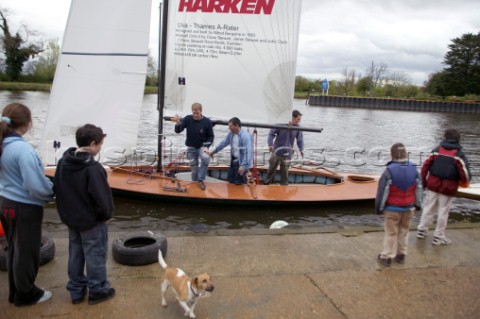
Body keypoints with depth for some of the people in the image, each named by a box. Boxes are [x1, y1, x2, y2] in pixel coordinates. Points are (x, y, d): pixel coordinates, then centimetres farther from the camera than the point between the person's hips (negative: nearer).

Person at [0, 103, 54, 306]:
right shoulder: (23, 149, -25)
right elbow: (36, 186, -27)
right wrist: (51, 192, -6)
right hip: (25, 208, -8)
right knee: (27, 253, 10)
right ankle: (25, 295, 27)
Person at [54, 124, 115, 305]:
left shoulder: (63, 162, 0)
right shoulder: (92, 168, -26)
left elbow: (58, 189, 8)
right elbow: (102, 196, -24)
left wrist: (66, 212, 16)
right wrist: (107, 214, -7)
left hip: (71, 219, 8)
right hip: (92, 221, -8)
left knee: (75, 254, 18)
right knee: (95, 255, 7)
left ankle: (76, 291, 30)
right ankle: (97, 291, 20)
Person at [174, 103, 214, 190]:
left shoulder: (207, 122, -13)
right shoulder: (187, 119, -11)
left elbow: (211, 136, -3)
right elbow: (178, 131, -10)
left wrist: (206, 146, -17)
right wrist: (178, 123, -32)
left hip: (202, 147, -1)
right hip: (191, 147, 2)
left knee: (206, 158, -30)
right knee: (193, 167, 4)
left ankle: (201, 180, -15)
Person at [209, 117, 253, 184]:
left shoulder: (245, 136, -24)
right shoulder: (231, 133, 2)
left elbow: (248, 152, -27)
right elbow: (224, 143, 19)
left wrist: (243, 166, -30)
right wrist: (214, 151, 26)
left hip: (242, 162, -8)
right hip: (234, 160, 8)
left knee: (239, 183, -4)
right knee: (230, 180, 16)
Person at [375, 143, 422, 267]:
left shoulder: (389, 171, -19)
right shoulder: (414, 169, -2)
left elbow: (383, 191, -15)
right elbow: (418, 189, 6)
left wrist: (379, 207, -4)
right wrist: (418, 205, 17)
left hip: (392, 208, -4)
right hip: (409, 207, 5)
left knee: (391, 232, 5)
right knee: (404, 230, 18)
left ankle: (386, 257, 12)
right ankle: (401, 255, 28)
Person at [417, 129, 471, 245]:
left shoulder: (436, 150, 2)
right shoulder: (459, 155, -6)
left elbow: (425, 166, 0)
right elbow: (465, 173, -9)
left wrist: (424, 182, 9)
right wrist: (464, 181, 14)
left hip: (433, 185, 3)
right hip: (448, 188, -3)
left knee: (428, 208, 14)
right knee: (443, 211, 6)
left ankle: (422, 230, 21)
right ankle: (438, 236, 14)